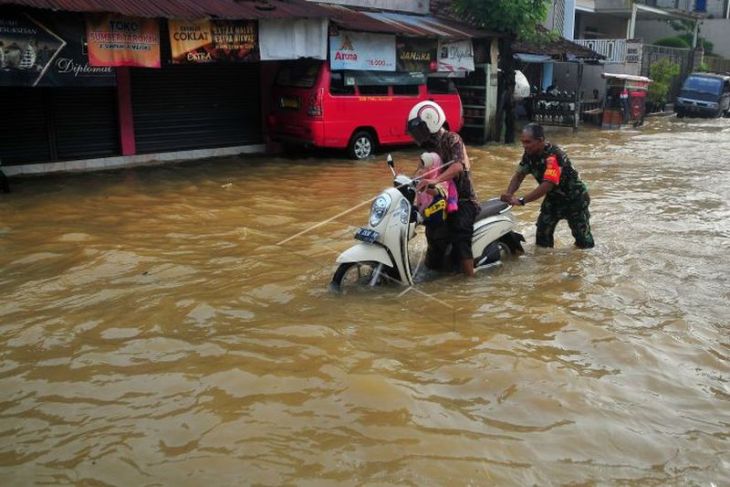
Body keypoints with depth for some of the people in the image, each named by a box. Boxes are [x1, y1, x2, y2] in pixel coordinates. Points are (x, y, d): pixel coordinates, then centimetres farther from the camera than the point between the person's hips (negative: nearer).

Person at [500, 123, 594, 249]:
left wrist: (521, 200, -49)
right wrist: (509, 194, -28)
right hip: (553, 198, 7)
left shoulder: (553, 156, -35)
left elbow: (548, 185, -43)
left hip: (574, 198, -7)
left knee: (583, 238, 4)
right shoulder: (529, 154, -10)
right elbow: (519, 175, -7)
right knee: (542, 234, 1)